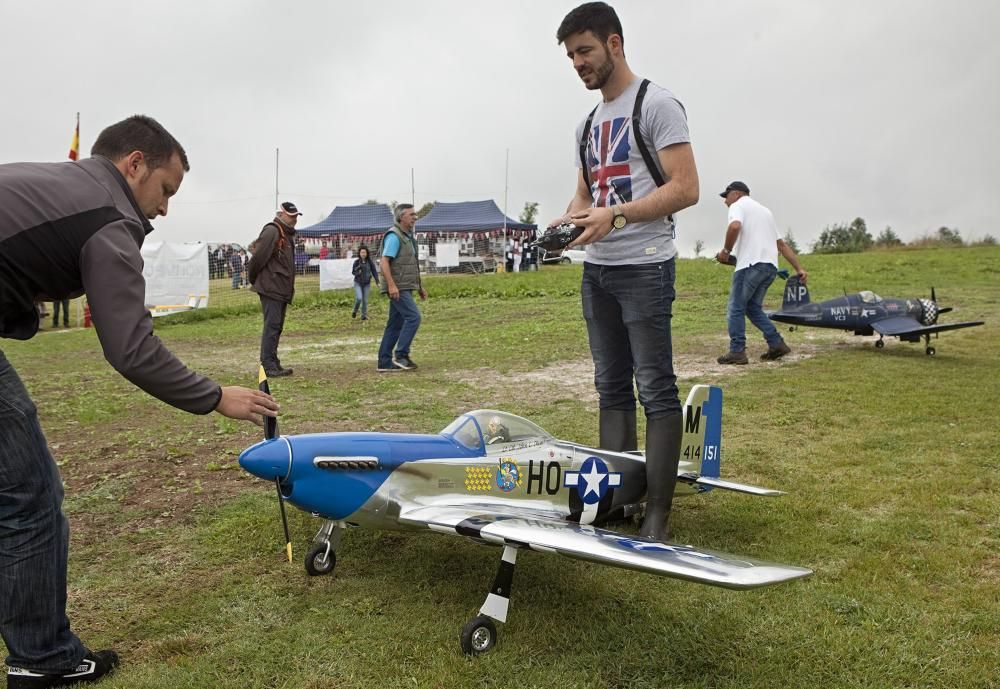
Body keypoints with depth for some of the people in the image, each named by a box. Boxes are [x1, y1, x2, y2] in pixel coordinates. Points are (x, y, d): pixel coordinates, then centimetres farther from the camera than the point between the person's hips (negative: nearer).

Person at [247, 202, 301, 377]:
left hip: (282, 289, 10)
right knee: (272, 325, -11)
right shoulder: (271, 231, -13)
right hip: (270, 288, -10)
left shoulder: (287, 234, 19)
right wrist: (252, 279, -4)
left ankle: (274, 365, 18)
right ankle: (268, 365, -10)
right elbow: (258, 257, -16)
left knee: (277, 327, 12)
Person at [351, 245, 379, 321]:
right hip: (358, 283, -1)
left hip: (366, 284, 1)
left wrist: (377, 280, -21)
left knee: (365, 300, 3)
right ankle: (355, 311, 12)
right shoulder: (356, 262, -5)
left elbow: (374, 271, -6)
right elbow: (353, 272, 4)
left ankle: (364, 315, 17)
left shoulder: (370, 262, -6)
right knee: (359, 298, -14)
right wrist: (357, 273, -18)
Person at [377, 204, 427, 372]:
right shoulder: (394, 236, -12)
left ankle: (385, 362, 11)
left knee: (395, 324, 8)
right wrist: (391, 285, -28)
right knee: (413, 317, -16)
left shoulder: (408, 237, 18)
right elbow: (384, 262, -20)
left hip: (404, 288, 10)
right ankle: (401, 355, -11)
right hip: (397, 288, -10)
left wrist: (419, 287, 21)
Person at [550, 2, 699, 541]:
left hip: (643, 266, -8)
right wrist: (569, 218, 0)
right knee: (611, 386, 10)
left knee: (655, 387, -7)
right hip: (596, 269, 8)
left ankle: (657, 514, -3)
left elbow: (685, 189, -13)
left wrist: (615, 216, -22)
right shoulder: (589, 124, 19)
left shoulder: (656, 104, -4)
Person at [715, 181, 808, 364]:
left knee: (736, 308, -2)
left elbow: (735, 226, -21)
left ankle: (737, 351, -5)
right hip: (771, 266, 8)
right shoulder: (765, 210, 30)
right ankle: (776, 344, 8)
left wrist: (726, 250, -8)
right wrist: (799, 269, 22)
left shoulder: (738, 206, 5)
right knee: (753, 307, 16)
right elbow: (782, 244, 26)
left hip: (751, 264, -8)